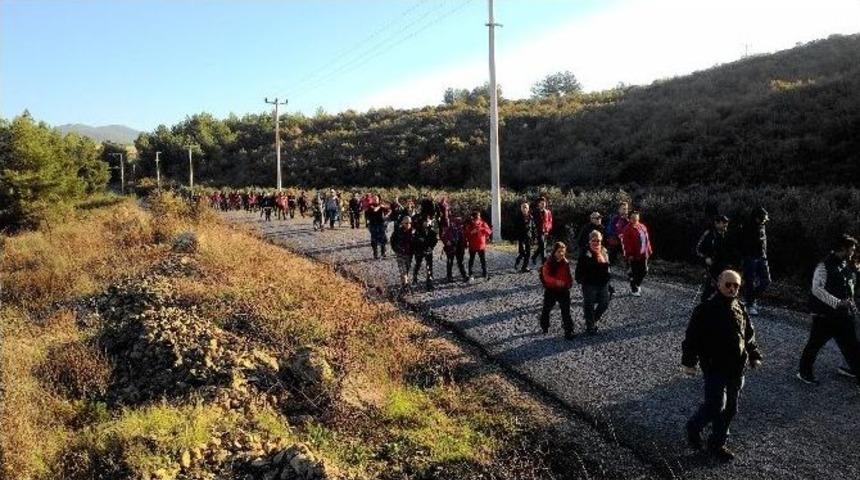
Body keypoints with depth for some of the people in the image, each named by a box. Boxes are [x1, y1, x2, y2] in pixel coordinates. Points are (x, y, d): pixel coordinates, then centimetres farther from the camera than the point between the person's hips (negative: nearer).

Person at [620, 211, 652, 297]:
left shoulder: (643, 226, 9)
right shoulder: (627, 229, -14)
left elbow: (647, 239, 15)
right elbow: (625, 243, -17)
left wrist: (649, 250, 13)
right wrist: (629, 254, -19)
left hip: (643, 254, 7)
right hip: (633, 256, -7)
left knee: (644, 271, 15)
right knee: (633, 273, 3)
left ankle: (637, 285, 37)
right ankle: (634, 290, 17)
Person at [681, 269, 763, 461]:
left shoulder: (740, 309, 9)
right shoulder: (706, 309, -11)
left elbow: (749, 335, 21)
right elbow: (692, 337, -12)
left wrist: (754, 356, 18)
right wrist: (689, 361, -16)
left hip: (736, 369, 6)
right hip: (715, 368, -6)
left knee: (730, 408, 10)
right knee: (716, 406, -12)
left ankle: (717, 443, 25)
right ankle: (694, 427, 16)